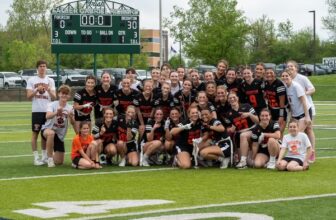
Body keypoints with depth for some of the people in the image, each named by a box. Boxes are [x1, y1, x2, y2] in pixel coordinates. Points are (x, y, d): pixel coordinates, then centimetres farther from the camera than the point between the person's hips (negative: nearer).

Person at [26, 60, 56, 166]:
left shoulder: (50, 81, 9)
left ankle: (44, 156, 18)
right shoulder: (31, 80, 2)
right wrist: (37, 90, -17)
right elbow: (29, 96, -3)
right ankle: (36, 157, 1)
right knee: (35, 133, -2)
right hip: (36, 110, -3)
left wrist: (48, 90, -13)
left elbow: (54, 97, 5)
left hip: (48, 110, 3)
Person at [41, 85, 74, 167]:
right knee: (51, 133, -43)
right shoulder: (52, 104, -13)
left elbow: (73, 123, -14)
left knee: (59, 162, 1)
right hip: (47, 129, -4)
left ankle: (52, 155, 39)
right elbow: (47, 116, -32)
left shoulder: (70, 108, -3)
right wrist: (56, 113, -52)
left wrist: (70, 117, -36)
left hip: (60, 135, 4)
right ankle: (50, 158, -27)